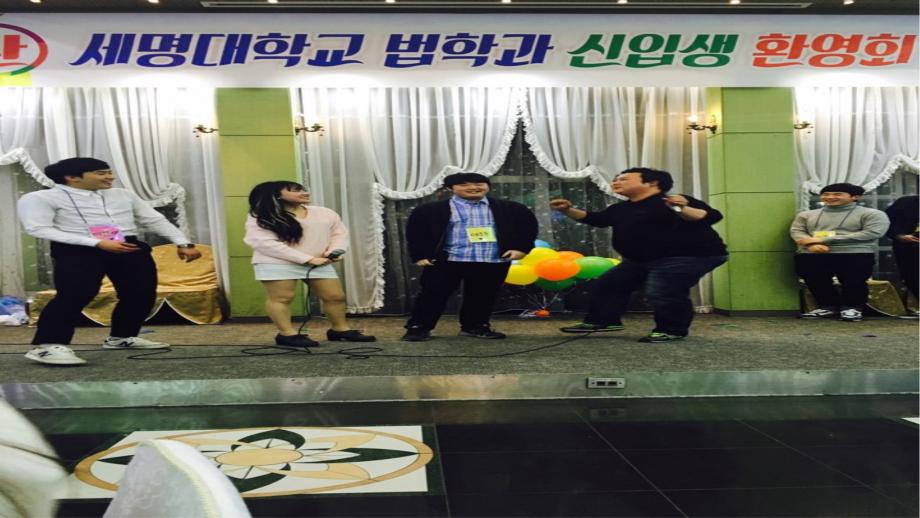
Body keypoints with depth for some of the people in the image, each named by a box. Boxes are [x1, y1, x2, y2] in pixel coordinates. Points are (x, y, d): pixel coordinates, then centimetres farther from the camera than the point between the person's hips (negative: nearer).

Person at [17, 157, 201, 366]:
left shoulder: (122, 195, 17)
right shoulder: (40, 198, 1)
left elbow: (154, 219, 17)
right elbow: (38, 228, -12)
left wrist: (183, 243, 6)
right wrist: (98, 243, -19)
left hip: (130, 249, 6)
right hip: (77, 251, -6)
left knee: (143, 294, 4)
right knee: (75, 295, -22)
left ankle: (122, 337, 22)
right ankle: (46, 346, -16)